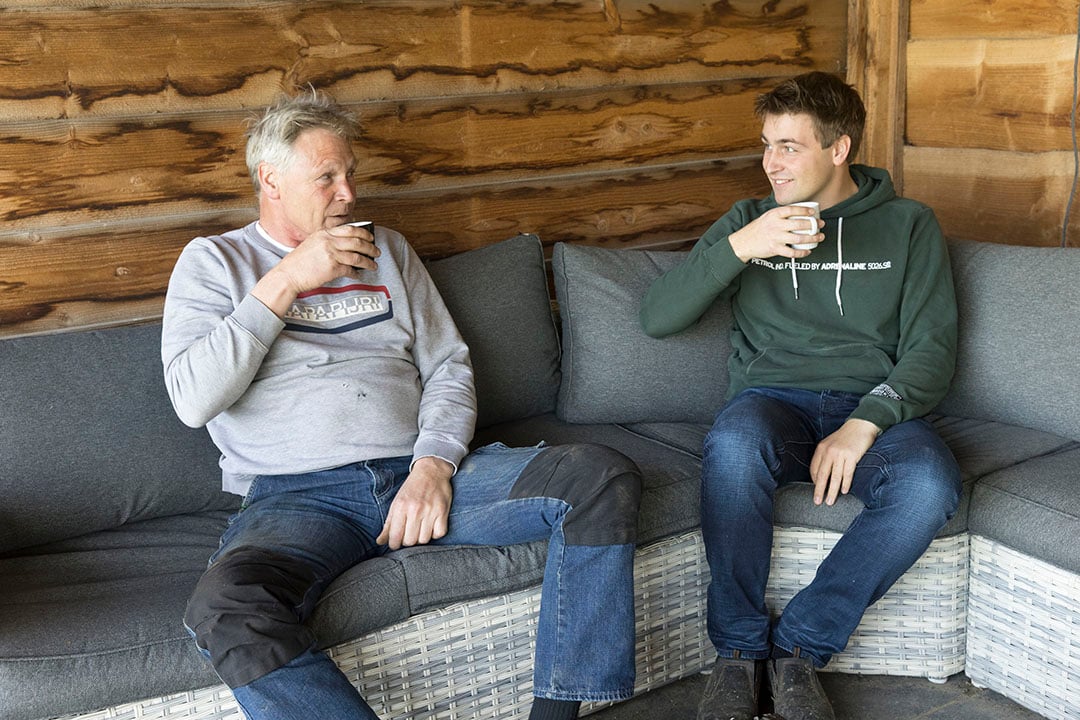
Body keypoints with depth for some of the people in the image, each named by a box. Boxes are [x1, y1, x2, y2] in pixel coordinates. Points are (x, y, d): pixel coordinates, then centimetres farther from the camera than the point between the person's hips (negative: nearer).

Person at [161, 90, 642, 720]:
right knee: (225, 609, -38)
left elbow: (449, 368, 14)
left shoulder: (386, 249, 22)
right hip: (296, 497, -3)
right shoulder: (214, 261, 11)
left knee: (604, 477, -19)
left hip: (420, 475, 4)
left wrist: (434, 464, -5)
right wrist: (286, 281, -7)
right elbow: (194, 400, -5)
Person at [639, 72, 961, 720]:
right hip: (773, 400, 0)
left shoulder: (908, 225, 13)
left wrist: (865, 424, -15)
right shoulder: (749, 221, 14)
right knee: (734, 444, -37)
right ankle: (739, 650, -17)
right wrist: (740, 247, -12)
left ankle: (799, 645, -15)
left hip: (874, 405, 1)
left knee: (930, 483, -34)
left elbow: (933, 349, 3)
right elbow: (658, 318, 2)